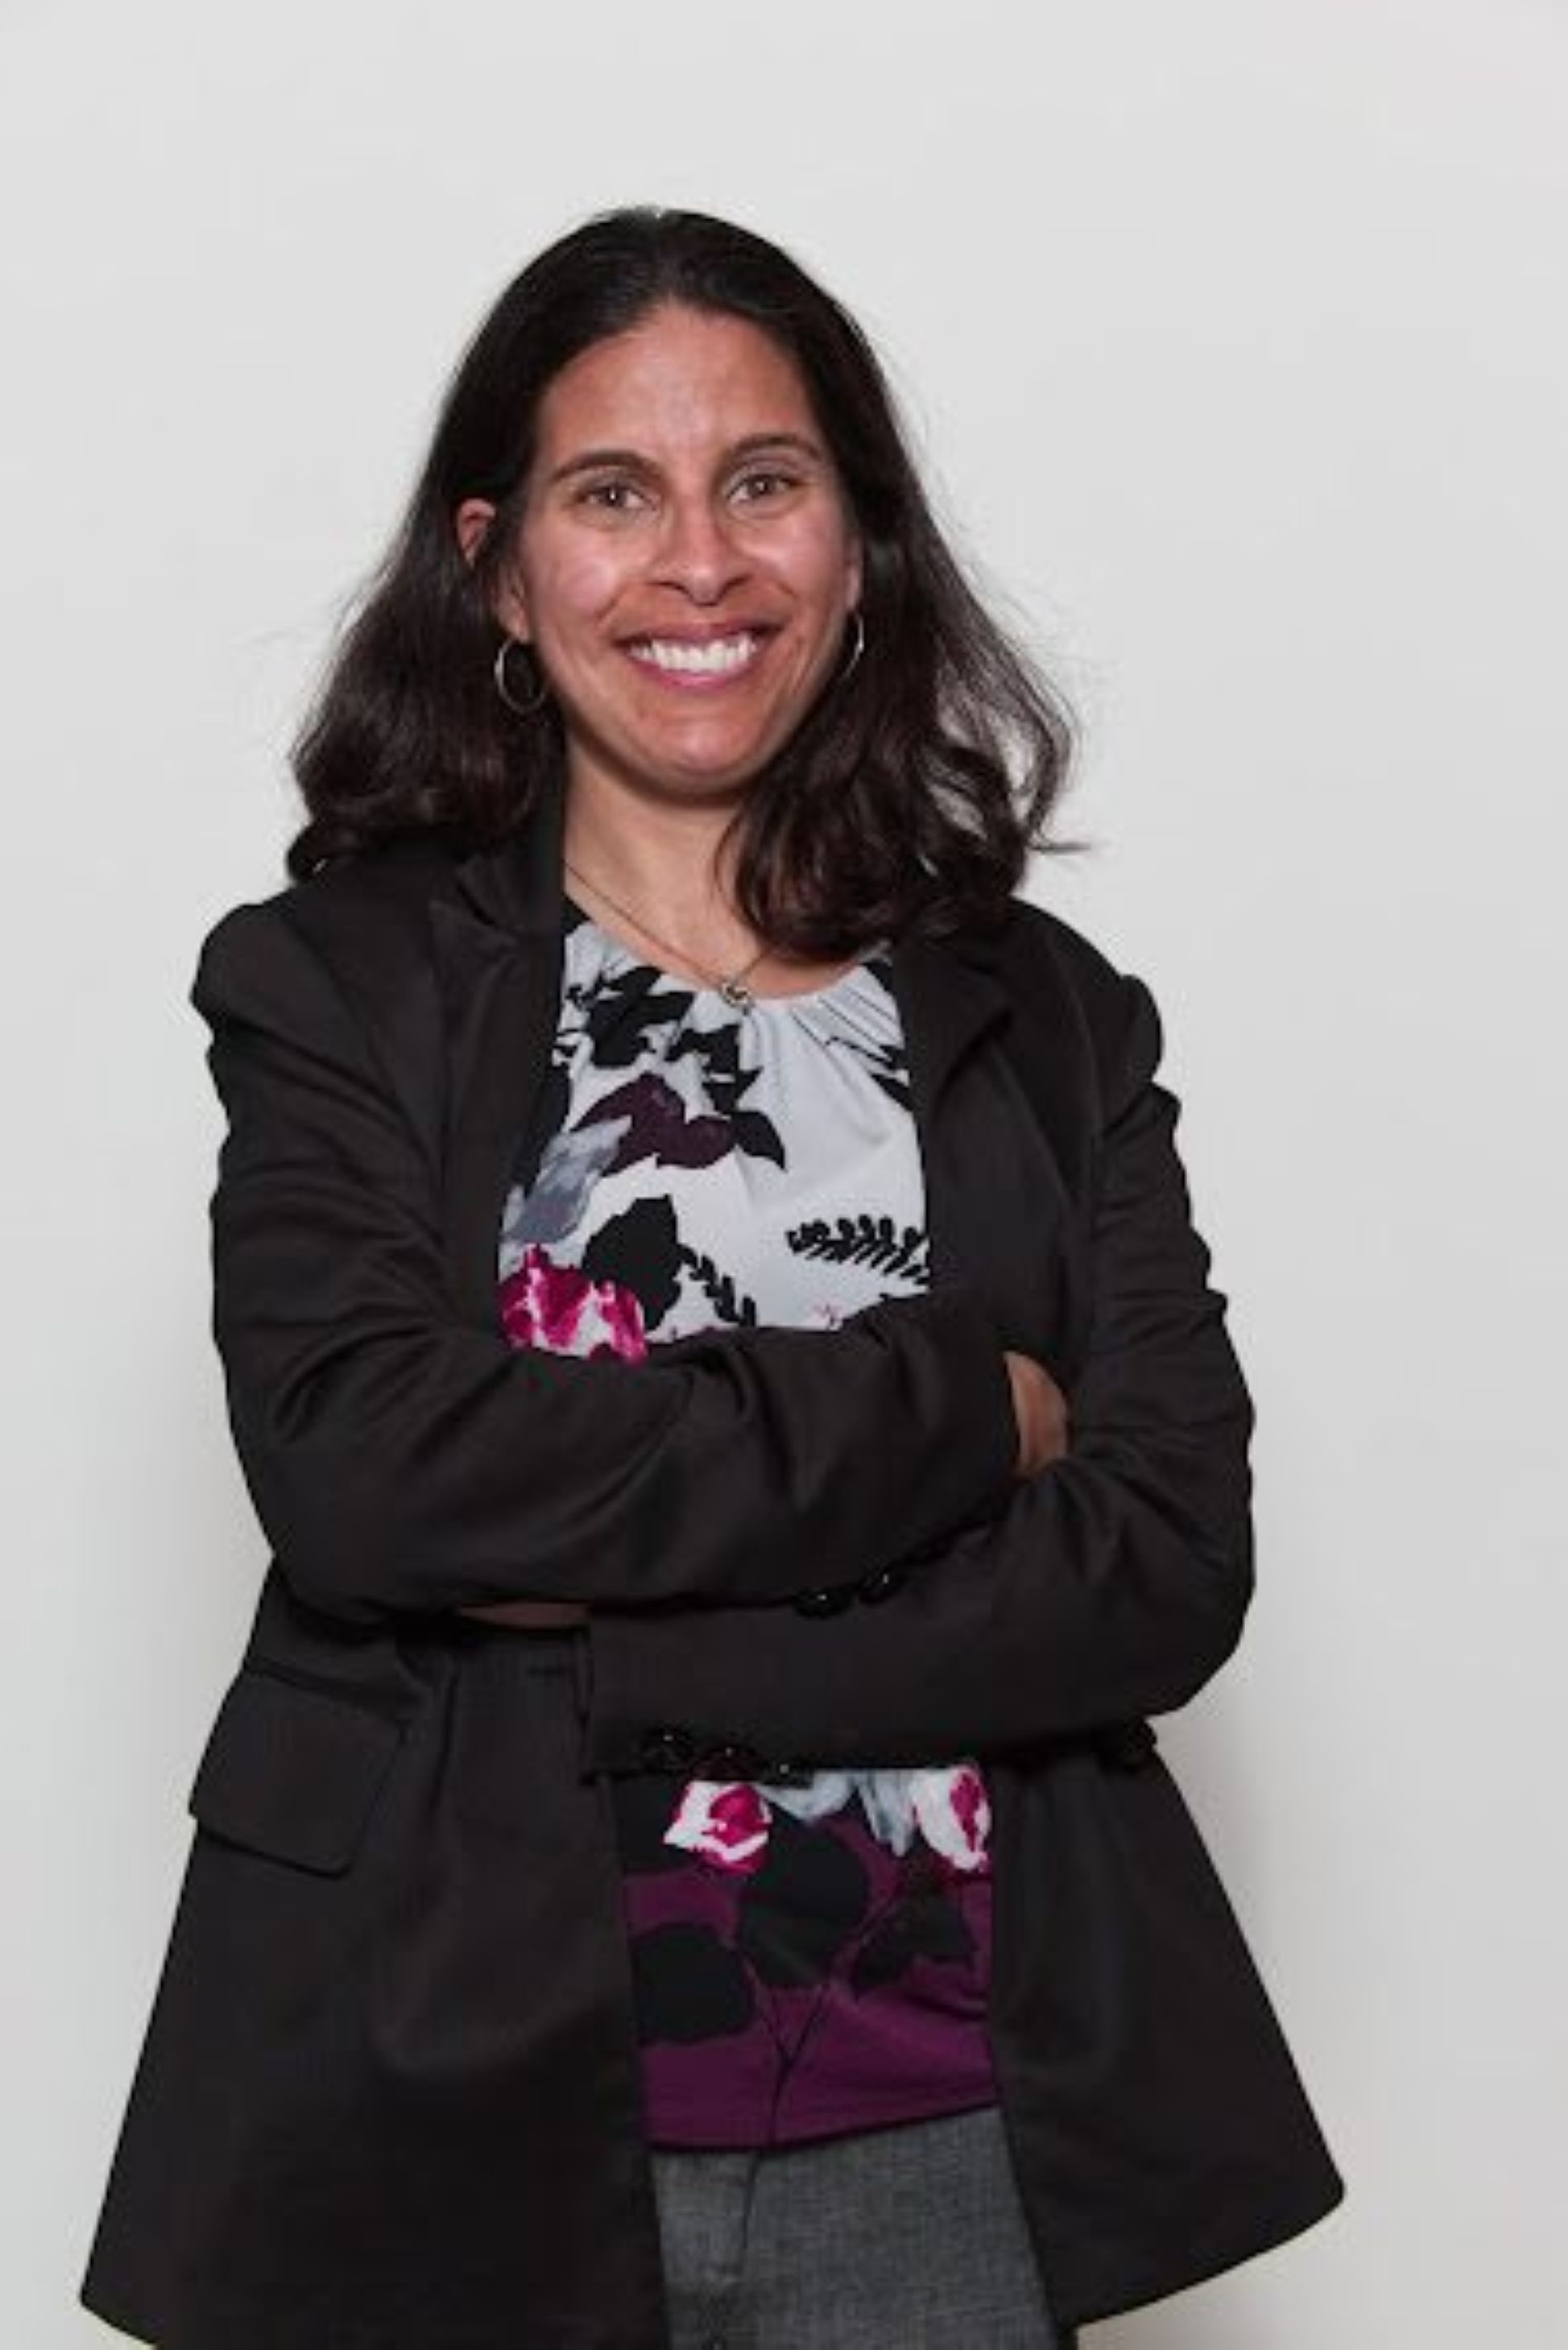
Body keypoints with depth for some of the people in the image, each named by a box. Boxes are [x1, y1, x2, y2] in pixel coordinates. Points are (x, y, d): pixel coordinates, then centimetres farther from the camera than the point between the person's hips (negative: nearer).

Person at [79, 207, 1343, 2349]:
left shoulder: (1051, 1021, 3)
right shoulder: (341, 983, -2)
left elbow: (1170, 1567, -7)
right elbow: (349, 1464, -17)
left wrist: (594, 1636, -16)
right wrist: (943, 1414, -15)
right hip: (455, 2117, -1)